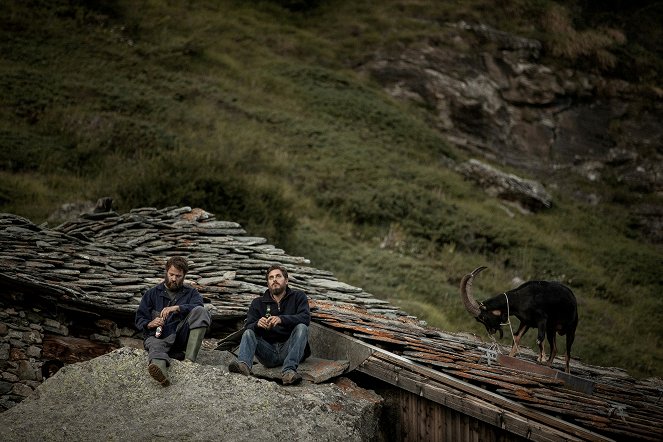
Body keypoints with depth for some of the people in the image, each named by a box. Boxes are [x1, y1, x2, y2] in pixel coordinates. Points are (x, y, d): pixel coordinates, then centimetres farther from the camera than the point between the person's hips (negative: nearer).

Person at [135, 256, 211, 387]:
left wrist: (177, 308, -22)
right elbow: (139, 319, 15)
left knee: (201, 312, -24)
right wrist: (150, 324, -10)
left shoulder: (191, 293, 21)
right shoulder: (152, 294, 23)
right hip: (158, 335, 0)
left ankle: (190, 360, -35)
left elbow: (197, 306, -3)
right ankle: (160, 370, -75)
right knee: (156, 346, -37)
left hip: (181, 336, 1)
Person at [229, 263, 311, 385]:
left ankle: (288, 370, -46)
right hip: (268, 351, 2)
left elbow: (306, 317, -10)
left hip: (288, 350, -2)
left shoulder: (298, 297, 10)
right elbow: (248, 327, 4)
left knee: (301, 327, -25)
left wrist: (281, 319, -27)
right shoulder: (258, 303, 16)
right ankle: (244, 365, -48)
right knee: (248, 333, -17)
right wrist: (258, 324, -22)